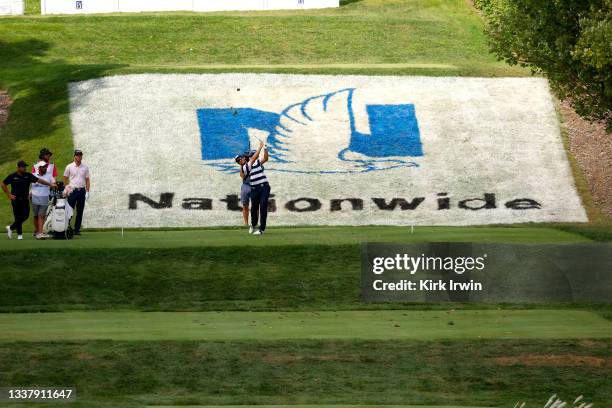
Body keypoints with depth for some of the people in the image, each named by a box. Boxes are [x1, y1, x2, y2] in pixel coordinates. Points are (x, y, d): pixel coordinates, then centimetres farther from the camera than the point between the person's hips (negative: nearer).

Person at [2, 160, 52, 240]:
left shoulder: (28, 175, 3)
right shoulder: (12, 176, -3)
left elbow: (39, 180, -4)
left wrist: (50, 184, -13)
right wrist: (9, 195, -1)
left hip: (25, 199, 3)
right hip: (16, 199, -3)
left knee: (25, 215, 0)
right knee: (18, 217, -2)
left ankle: (11, 228, 20)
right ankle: (19, 234, 7)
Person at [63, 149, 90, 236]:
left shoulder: (85, 167, 8)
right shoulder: (69, 167, 1)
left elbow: (87, 180, 9)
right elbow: (65, 179, 7)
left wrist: (87, 192, 1)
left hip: (82, 190, 3)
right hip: (72, 190, -3)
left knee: (80, 211, 5)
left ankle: (77, 229, 10)